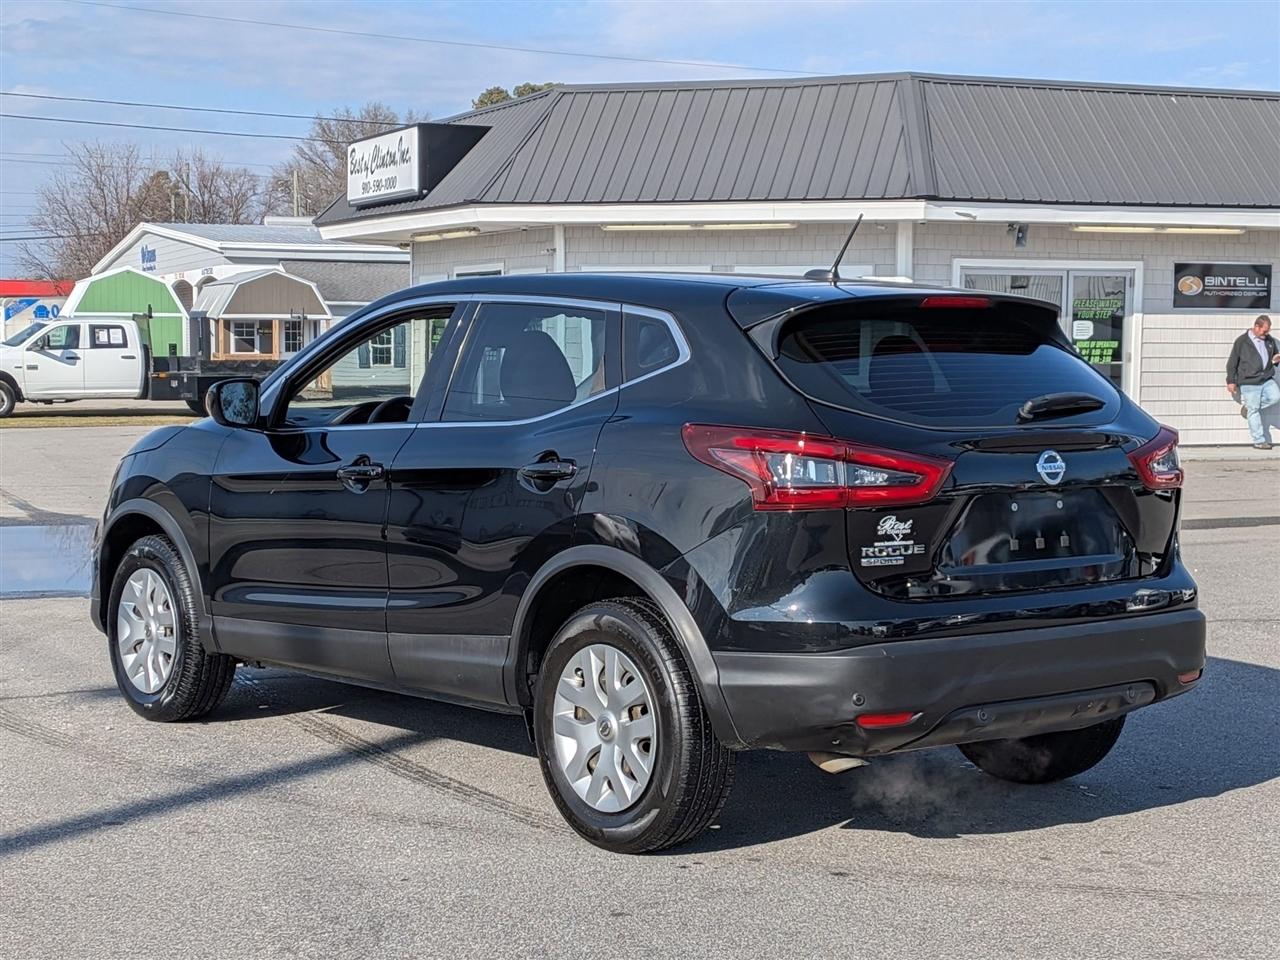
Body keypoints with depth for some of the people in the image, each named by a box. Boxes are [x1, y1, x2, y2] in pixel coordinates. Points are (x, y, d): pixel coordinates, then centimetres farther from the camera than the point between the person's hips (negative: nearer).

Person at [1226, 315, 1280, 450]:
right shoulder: (1242, 341, -5)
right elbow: (1232, 362, -1)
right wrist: (1231, 381, -3)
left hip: (1267, 379, 5)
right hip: (1249, 383, -5)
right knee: (1254, 411, -2)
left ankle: (1248, 407, 7)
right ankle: (1259, 441, 6)